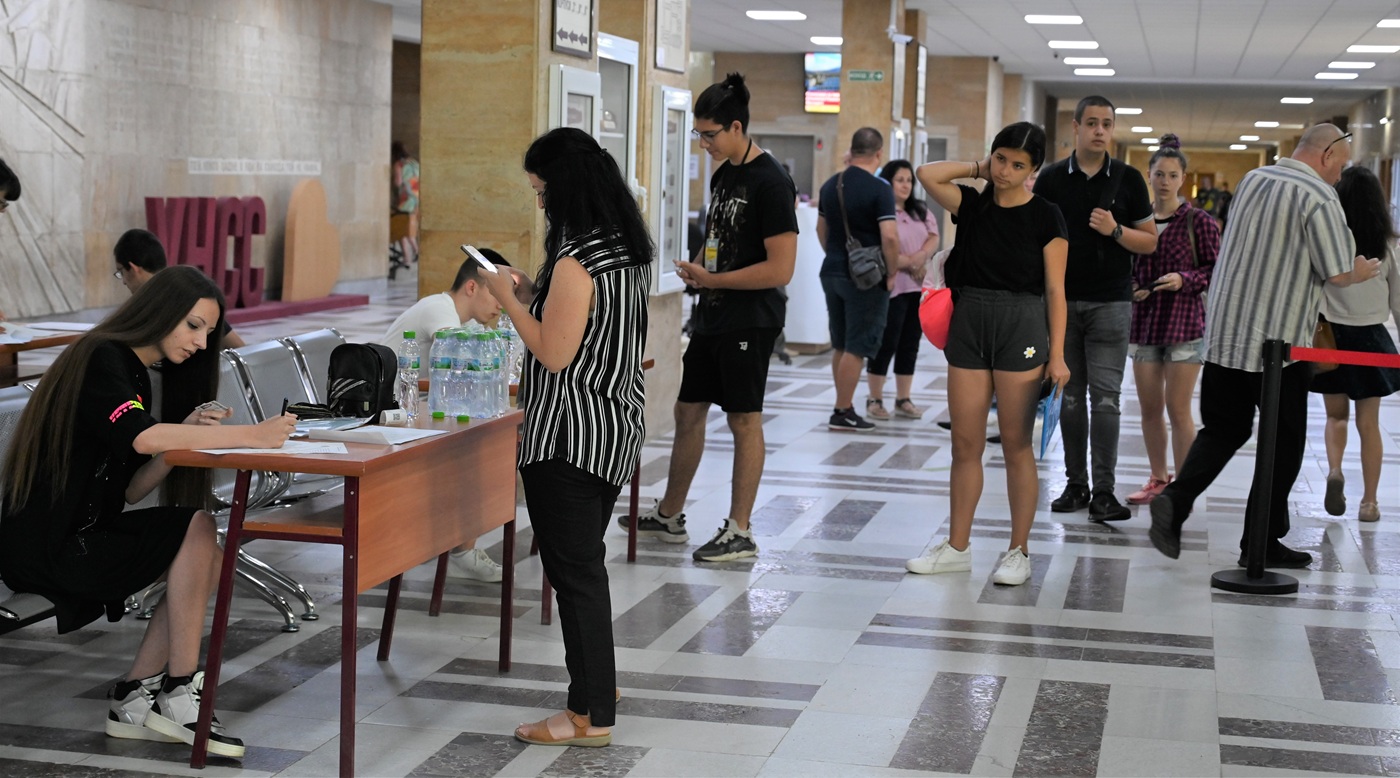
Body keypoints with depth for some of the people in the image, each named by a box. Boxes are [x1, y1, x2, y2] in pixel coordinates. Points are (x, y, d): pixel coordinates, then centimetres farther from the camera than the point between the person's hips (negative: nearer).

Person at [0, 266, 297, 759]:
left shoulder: (136, 374, 16)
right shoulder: (100, 360, -13)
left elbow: (130, 490, 9)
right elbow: (144, 438, -32)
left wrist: (187, 434, -6)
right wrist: (253, 435, -33)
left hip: (85, 532, 9)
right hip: (44, 545, -9)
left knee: (210, 556, -3)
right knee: (196, 529, -19)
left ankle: (134, 701, -1)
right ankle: (179, 695, -12)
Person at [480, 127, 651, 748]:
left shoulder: (575, 262, -21)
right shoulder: (627, 252, 8)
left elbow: (554, 354, -20)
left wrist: (507, 300, -10)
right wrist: (534, 294, 17)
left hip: (569, 439, -9)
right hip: (615, 430, 9)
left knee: (573, 569, -2)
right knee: (585, 562, 21)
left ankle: (591, 715, 5)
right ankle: (597, 678, 34)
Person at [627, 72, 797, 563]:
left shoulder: (769, 183, -16)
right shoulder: (722, 175, 11)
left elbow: (780, 268, -21)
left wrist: (711, 280, -15)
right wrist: (698, 272, 2)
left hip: (750, 320, -9)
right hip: (713, 316, 9)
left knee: (744, 421, -1)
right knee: (688, 411, 15)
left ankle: (739, 532, 8)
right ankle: (669, 516, 27)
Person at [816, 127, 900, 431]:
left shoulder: (830, 185, 7)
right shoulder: (879, 188, -15)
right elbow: (889, 237, -21)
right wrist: (891, 273, -10)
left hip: (832, 271, 7)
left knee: (840, 346, 16)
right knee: (857, 348, -1)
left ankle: (844, 405, 22)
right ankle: (843, 413, 0)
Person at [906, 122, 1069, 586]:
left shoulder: (1045, 217, -3)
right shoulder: (972, 205, 7)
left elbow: (1055, 290, -4)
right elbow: (927, 174, -7)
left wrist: (1057, 354, -10)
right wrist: (978, 169, 3)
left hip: (1021, 326, -3)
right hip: (969, 323, 4)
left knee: (1016, 445, 2)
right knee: (965, 443, 6)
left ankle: (1019, 552, 11)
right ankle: (957, 548, 15)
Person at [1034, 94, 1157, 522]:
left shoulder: (1128, 179, 4)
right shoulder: (1052, 178, 5)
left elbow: (1150, 242, 5)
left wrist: (1115, 231, -13)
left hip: (1110, 303, -1)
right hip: (1062, 300, 1)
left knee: (1105, 398, -6)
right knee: (1070, 397, 6)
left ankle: (1104, 491, -4)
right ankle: (1076, 485, 13)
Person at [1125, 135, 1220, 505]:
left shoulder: (1198, 221, -4)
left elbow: (1216, 271, -3)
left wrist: (1184, 279, -18)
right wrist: (1131, 287, -3)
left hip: (1185, 325, -4)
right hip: (1143, 323, 4)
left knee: (1178, 409, -3)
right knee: (1149, 408, 11)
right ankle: (1158, 479, 24)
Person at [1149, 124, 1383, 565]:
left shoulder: (1252, 179, 10)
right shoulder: (1320, 198, -12)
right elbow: (1338, 274, -13)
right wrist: (1364, 273, 9)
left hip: (1225, 333, 6)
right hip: (1281, 342, -6)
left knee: (1223, 429, 14)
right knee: (1283, 443, 7)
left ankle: (1176, 499, -9)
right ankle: (1262, 542, 11)